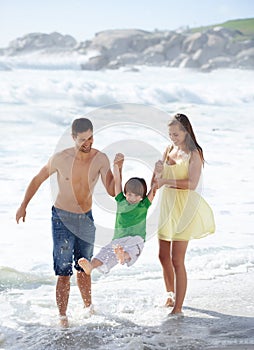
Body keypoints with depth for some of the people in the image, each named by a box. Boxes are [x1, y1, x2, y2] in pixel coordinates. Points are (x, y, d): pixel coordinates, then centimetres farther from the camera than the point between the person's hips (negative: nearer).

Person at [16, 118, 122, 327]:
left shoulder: (101, 159, -9)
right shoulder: (61, 159, -15)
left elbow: (112, 191, -10)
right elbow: (38, 180, -1)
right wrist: (23, 206, 3)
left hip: (86, 218, 3)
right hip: (62, 218, -3)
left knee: (84, 268, 19)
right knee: (64, 272, -7)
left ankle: (88, 308, 36)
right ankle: (62, 317, -1)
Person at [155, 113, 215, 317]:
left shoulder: (194, 154, -9)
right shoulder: (169, 150, 12)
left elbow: (192, 184, -20)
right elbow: (159, 177, 20)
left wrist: (166, 181, -25)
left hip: (184, 208, -7)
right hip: (167, 205, 7)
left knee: (177, 260, -9)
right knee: (163, 256, 13)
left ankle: (178, 308, -5)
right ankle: (170, 295, 35)